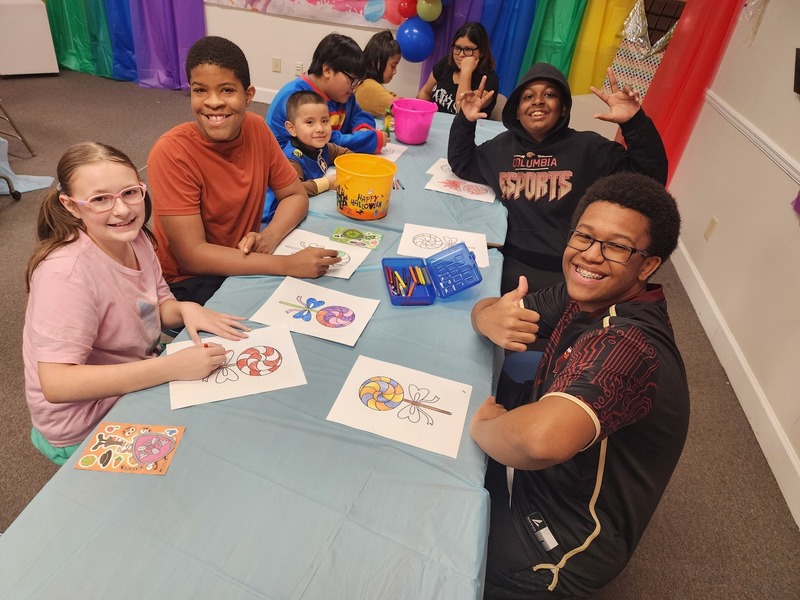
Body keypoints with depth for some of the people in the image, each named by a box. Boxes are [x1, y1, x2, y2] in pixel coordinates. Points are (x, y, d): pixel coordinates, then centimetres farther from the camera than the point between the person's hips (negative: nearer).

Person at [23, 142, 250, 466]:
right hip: (87, 430, -7)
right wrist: (173, 367, -37)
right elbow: (56, 384, -32)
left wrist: (184, 309, -16)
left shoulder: (135, 236, -6)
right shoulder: (66, 272, -29)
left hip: (138, 374, 7)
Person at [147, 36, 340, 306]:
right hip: (189, 281, -5)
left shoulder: (257, 128, -6)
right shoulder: (172, 152, -21)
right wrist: (287, 265, -33)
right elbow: (192, 256, -25)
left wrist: (269, 236, -19)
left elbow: (295, 196, 3)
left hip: (245, 261, 6)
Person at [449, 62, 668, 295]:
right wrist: (465, 120, 9)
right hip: (514, 264, 3)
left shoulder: (589, 147, 1)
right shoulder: (503, 146, 15)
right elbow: (462, 164, 24)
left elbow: (650, 177, -5)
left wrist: (635, 123, -18)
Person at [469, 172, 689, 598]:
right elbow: (485, 307, -1)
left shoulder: (628, 345, -35)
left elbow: (542, 438, -53)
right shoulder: (587, 296, -8)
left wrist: (483, 425, -30)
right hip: (529, 475, 7)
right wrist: (492, 318, -26)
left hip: (555, 543, -7)